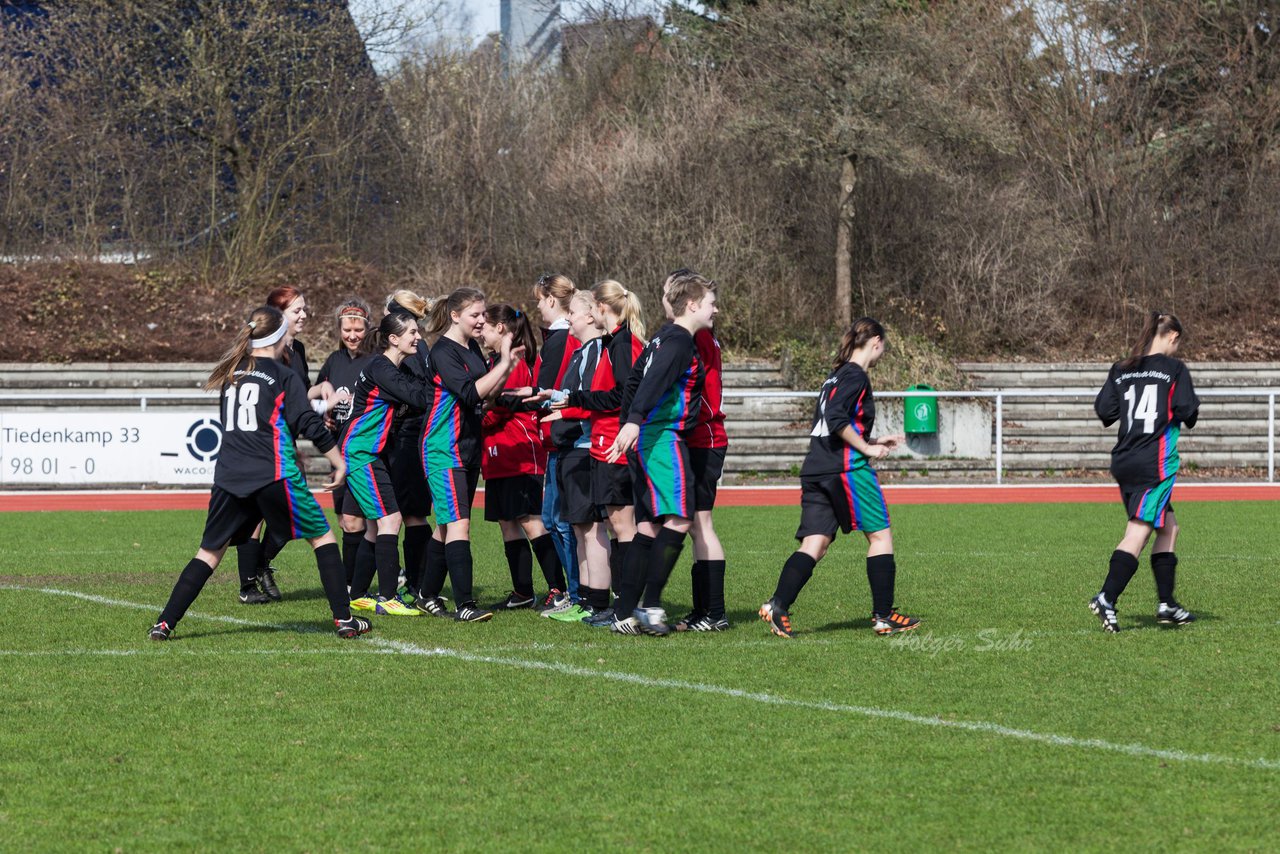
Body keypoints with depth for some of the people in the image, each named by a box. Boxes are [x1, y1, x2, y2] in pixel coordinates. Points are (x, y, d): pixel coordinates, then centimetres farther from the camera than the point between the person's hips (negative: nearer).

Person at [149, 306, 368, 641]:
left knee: (210, 551, 10)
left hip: (229, 475, 5)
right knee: (322, 537, 11)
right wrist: (339, 462, 4)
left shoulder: (231, 374, 14)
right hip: (274, 473, -4)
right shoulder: (283, 377, -2)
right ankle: (344, 619, 6)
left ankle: (164, 623, 0)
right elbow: (310, 425, -7)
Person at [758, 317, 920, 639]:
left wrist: (873, 442, 28)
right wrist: (866, 448, -10)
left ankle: (778, 606, -18)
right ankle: (883, 616, 5)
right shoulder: (855, 375, -6)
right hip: (846, 468, -8)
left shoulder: (836, 376, 21)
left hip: (815, 469, 8)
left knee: (814, 544, 0)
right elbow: (836, 419, -20)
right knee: (880, 536, 4)